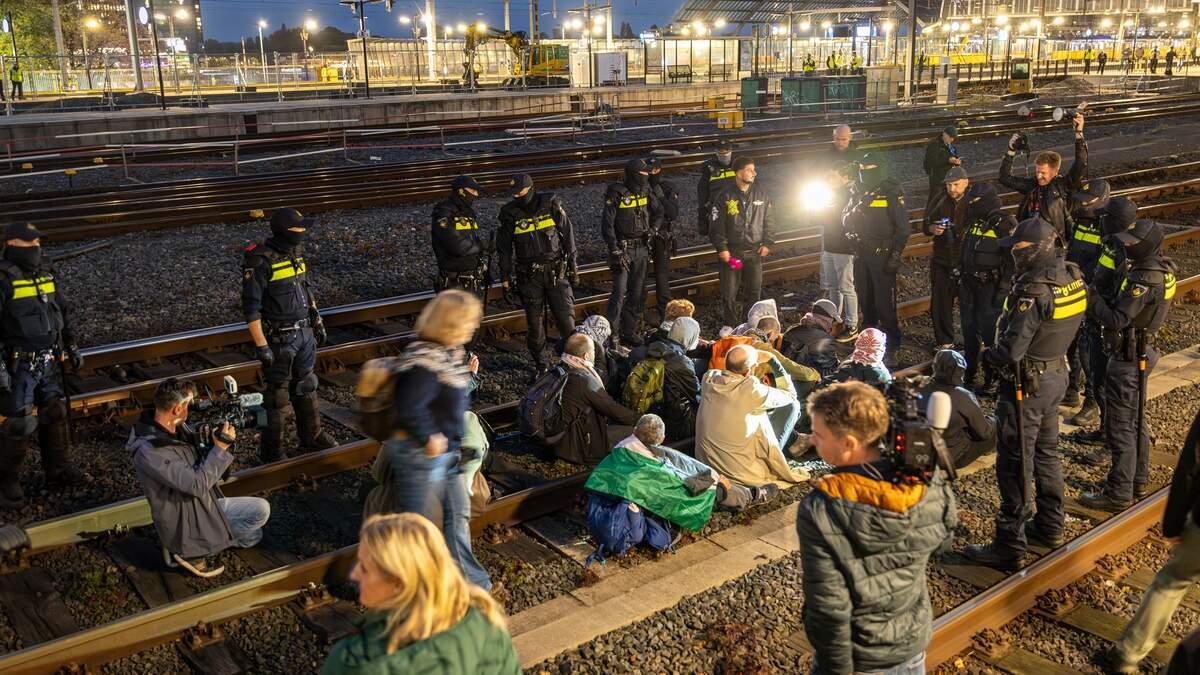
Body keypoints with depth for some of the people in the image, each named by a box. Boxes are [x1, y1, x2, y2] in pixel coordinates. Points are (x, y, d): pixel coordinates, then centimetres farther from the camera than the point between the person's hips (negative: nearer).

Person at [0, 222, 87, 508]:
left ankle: (58, 471, 27)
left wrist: (72, 347, 20)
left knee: (56, 415, 14)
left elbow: (63, 312, 19)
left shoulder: (46, 272, 7)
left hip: (50, 363, 7)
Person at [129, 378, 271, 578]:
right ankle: (189, 551, 1)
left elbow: (202, 462, 9)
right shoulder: (148, 451, -29)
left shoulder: (179, 427, -3)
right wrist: (220, 447, -24)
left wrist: (212, 440, -11)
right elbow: (197, 484, -29)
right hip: (185, 522, -8)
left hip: (207, 503, 8)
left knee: (261, 509, 3)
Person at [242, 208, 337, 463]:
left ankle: (312, 437, 33)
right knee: (278, 394, 5)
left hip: (304, 333, 7)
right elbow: (251, 307, -20)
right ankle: (272, 449, 19)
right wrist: (261, 346, -22)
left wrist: (317, 322, 19)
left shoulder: (296, 254, 4)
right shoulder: (261, 262, -20)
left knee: (306, 387, 18)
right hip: (279, 339, -7)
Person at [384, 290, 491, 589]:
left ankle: (467, 576, 36)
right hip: (420, 455, -10)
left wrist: (469, 375, 4)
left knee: (458, 513, 21)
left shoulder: (451, 353, 6)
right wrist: (429, 438, -23)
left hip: (446, 455, 10)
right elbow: (409, 408, -33)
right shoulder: (425, 359, -25)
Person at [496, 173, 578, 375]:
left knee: (565, 317, -5)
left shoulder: (551, 206, -5)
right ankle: (540, 365, 19)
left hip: (556, 272, -1)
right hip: (529, 276, 1)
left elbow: (568, 235, 4)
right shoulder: (510, 214, -3)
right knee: (534, 321, 6)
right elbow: (504, 247, 7)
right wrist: (505, 275, 6)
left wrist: (573, 266, 5)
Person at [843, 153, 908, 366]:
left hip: (882, 255, -6)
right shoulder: (857, 192, 7)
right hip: (861, 253, 6)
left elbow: (902, 228, -9)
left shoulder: (892, 193, -10)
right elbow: (846, 223, 7)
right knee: (866, 302, 14)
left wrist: (895, 256, -13)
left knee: (885, 304, -5)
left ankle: (891, 348, 3)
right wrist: (856, 210, -14)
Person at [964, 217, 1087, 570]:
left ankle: (1010, 547, 8)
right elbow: (1076, 321, 14)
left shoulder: (1033, 293, -28)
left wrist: (987, 355, -9)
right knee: (1046, 453, 23)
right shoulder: (1074, 277, -2)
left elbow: (1010, 351, -28)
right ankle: (1050, 526, 38)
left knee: (1014, 465, 0)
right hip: (1057, 376, 9)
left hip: (1027, 384, -9)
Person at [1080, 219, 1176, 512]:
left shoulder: (1144, 278, -24)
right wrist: (1100, 306, 2)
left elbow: (1117, 319, -25)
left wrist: (1090, 300, -16)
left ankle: (1119, 493, 3)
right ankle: (1138, 481, 32)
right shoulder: (1162, 270, 6)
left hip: (1129, 357, -10)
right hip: (1143, 350, 10)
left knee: (1120, 426, -3)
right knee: (1136, 421, 20)